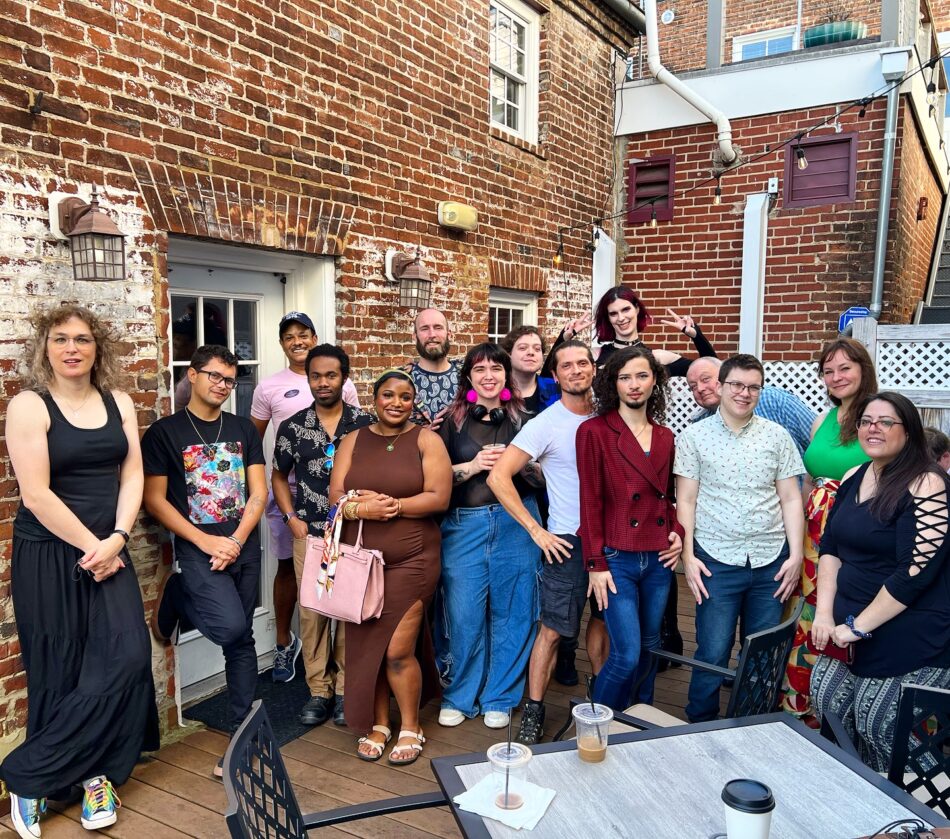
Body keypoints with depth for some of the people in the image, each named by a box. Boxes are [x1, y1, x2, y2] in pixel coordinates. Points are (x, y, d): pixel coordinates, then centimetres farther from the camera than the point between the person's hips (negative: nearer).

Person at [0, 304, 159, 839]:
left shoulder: (119, 404, 8)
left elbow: (132, 476, 3)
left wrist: (116, 540, -10)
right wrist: (90, 545, -12)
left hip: (107, 550, 4)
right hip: (49, 553, -4)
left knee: (126, 657, -6)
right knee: (62, 670, 3)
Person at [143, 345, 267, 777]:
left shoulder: (244, 429, 9)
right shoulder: (165, 432, -3)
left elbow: (258, 492, 5)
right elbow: (154, 499, -7)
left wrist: (236, 541, -10)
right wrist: (206, 542, -14)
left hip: (244, 545, 4)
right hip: (197, 546, -4)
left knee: (242, 641, 7)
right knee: (229, 626, -22)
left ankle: (239, 736, 19)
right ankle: (174, 597, 9)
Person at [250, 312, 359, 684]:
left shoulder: (342, 384, 4)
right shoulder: (268, 388, 3)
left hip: (333, 488, 0)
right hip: (287, 489, 0)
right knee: (288, 565, 9)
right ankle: (285, 642, 25)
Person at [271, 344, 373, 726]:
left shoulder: (365, 423, -1)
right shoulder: (292, 427, 3)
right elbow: (279, 476, 14)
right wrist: (291, 518, 2)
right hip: (309, 533, 1)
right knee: (312, 612, 4)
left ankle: (346, 688, 17)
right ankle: (319, 690, 17)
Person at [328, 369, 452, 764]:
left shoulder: (427, 440, -1)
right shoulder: (353, 441, 9)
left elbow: (439, 497, -9)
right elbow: (335, 494, 1)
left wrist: (392, 505, -18)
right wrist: (359, 508, -19)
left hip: (410, 561, -3)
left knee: (398, 650, -4)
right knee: (366, 647, 10)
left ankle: (410, 728, 19)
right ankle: (378, 724, 29)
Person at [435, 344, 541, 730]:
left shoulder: (522, 416, 7)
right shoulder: (453, 418, 4)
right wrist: (474, 465, -12)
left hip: (516, 522, 1)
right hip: (464, 524, -1)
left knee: (511, 612, 7)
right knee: (463, 613, 2)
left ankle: (500, 698, 25)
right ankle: (459, 696, 23)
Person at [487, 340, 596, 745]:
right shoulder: (546, 424, -11)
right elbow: (498, 477, -15)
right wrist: (537, 531, -15)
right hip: (568, 542, -5)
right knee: (553, 630, -1)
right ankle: (533, 711, 14)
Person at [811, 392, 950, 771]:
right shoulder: (854, 478, 7)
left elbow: (915, 571, -20)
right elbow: (830, 548, 9)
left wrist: (859, 626, -16)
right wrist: (825, 613, -2)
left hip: (908, 636, -7)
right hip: (849, 624, 7)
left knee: (876, 725, -3)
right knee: (826, 700, 9)